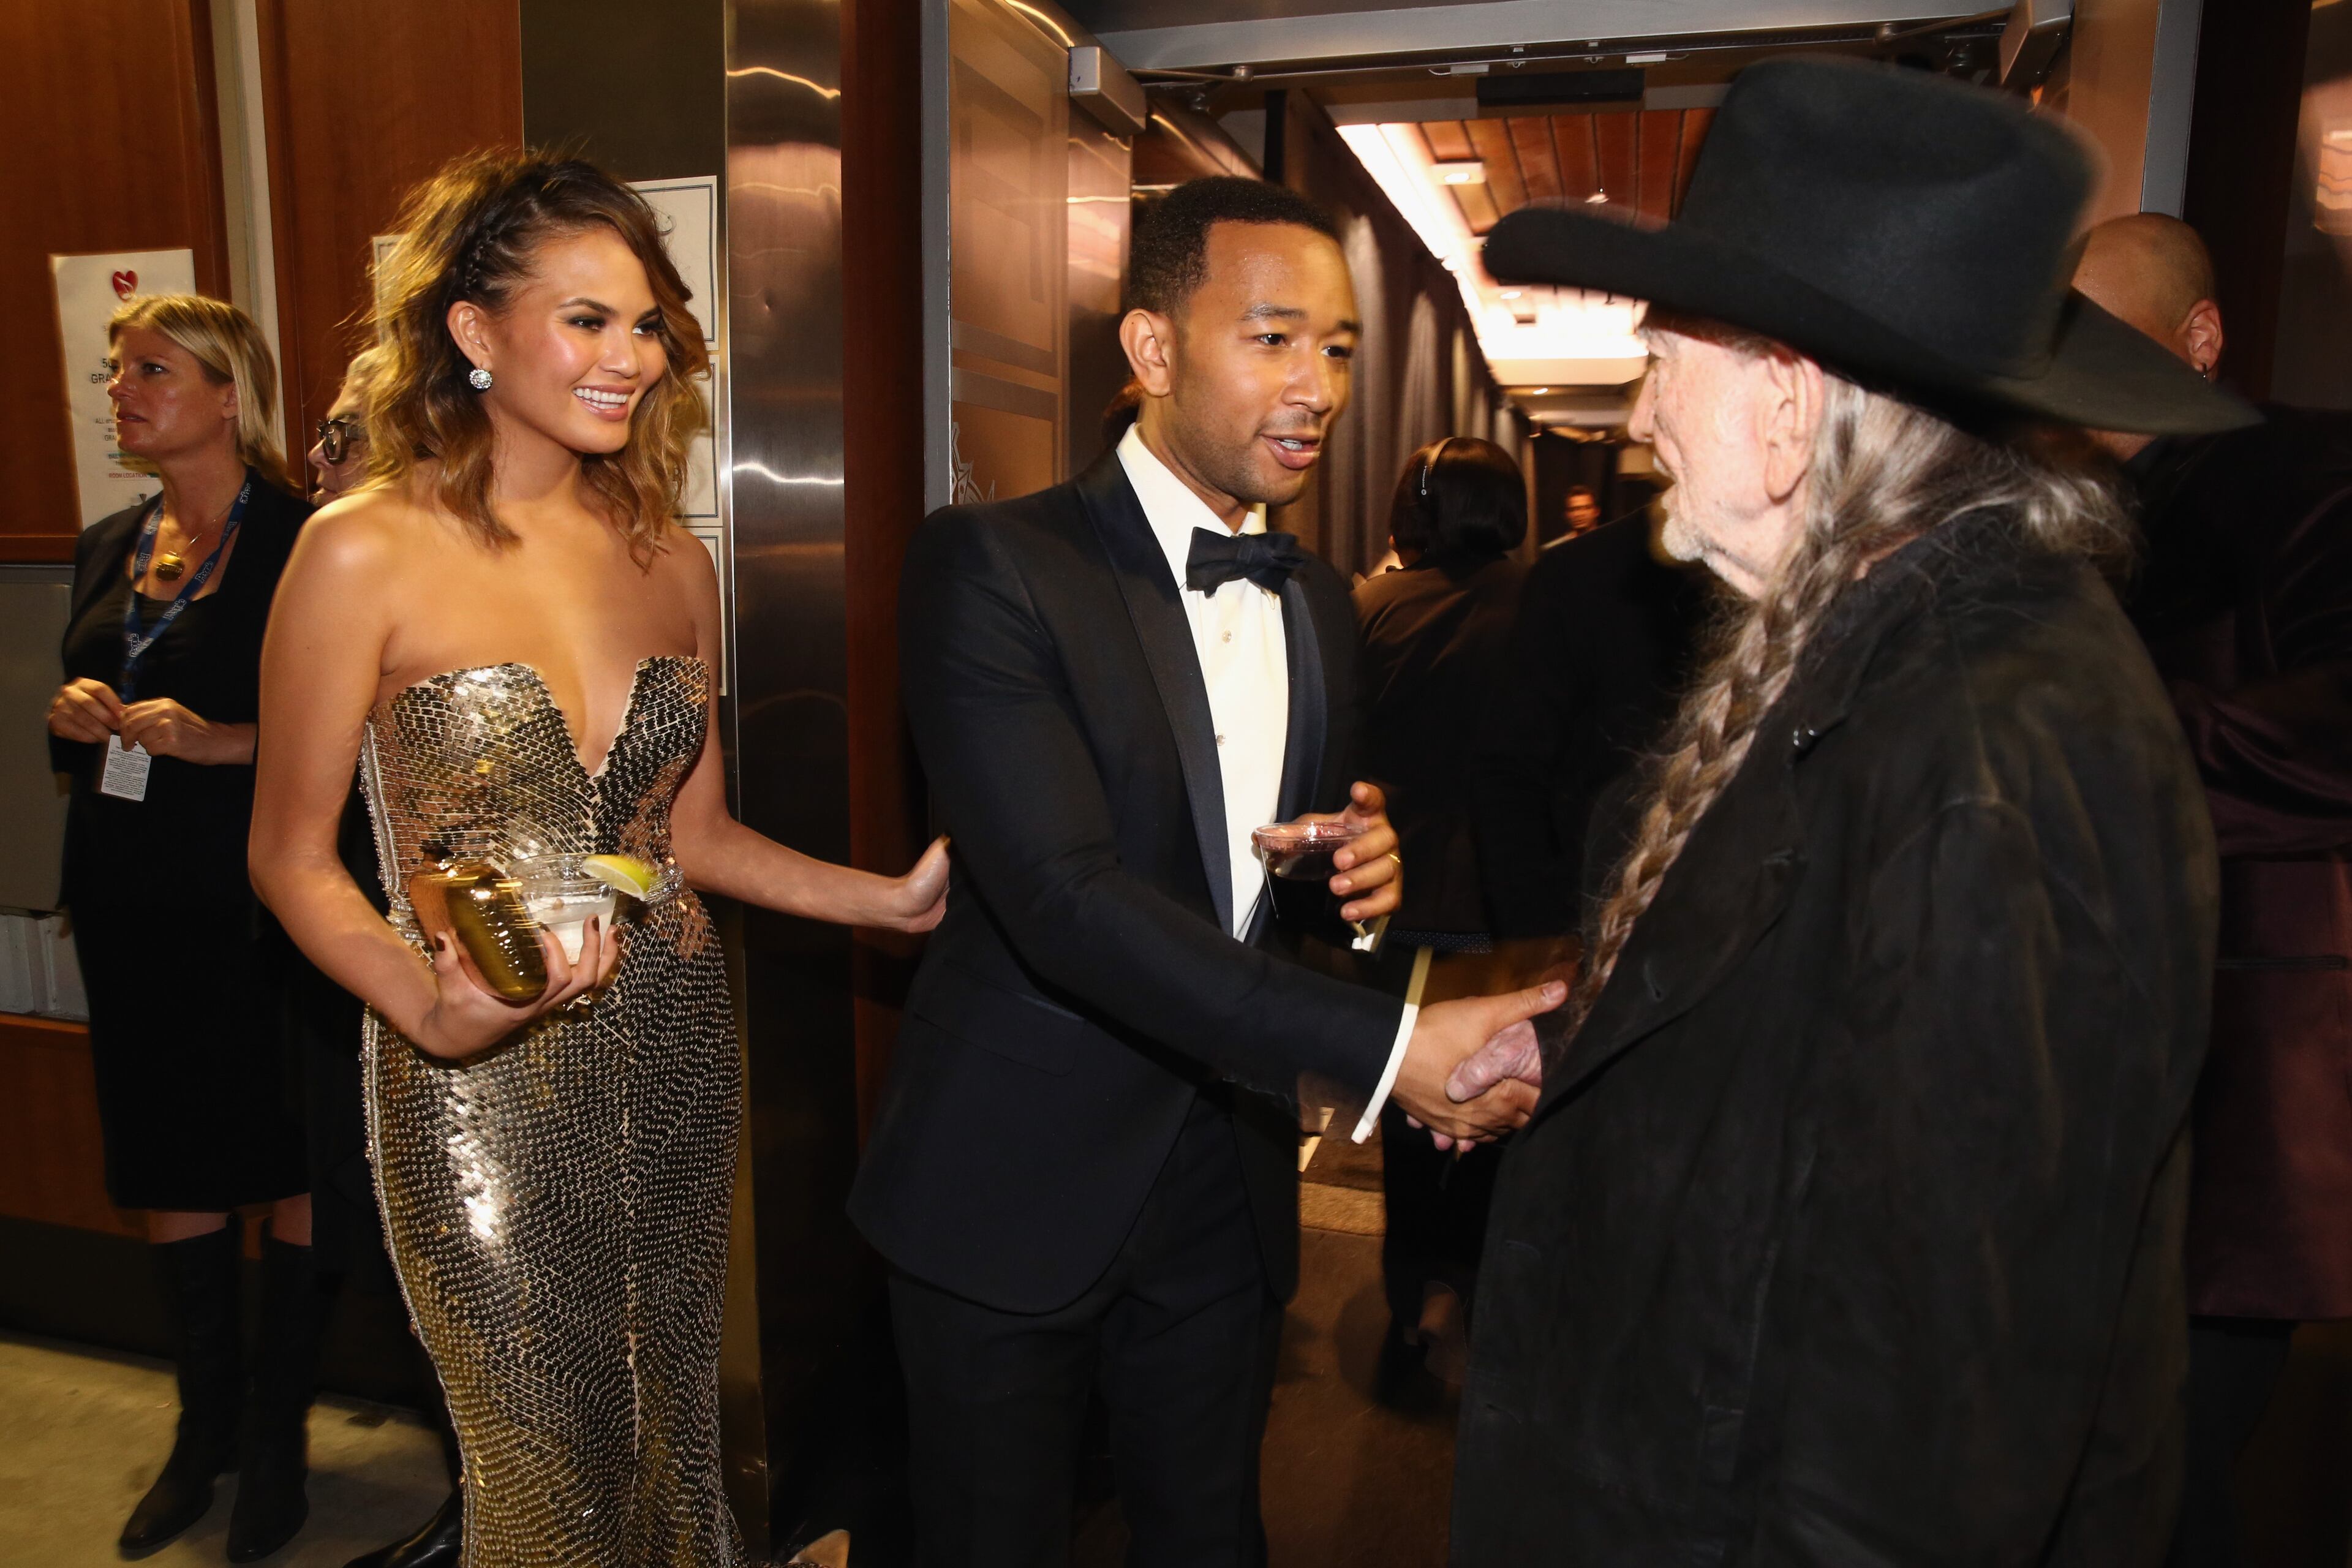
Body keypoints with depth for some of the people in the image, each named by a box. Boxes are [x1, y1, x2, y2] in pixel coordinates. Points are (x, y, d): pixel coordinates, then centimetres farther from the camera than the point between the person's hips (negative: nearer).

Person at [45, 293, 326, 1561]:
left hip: (265, 908, -6)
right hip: (132, 908, 7)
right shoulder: (107, 548, 13)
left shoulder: (306, 543, -8)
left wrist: (222, 741, -22)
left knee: (288, 1171, 4)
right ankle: (203, 1430, 31)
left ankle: (278, 1443, 21)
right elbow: (76, 743, 20)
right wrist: (72, 719, -1)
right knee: (167, 1172, 14)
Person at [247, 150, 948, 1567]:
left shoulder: (671, 561, 4)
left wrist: (897, 897, -3)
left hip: (676, 1050, 4)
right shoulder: (366, 553, -10)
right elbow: (293, 858, -5)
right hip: (487, 1087, -4)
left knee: (677, 1441, 18)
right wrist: (430, 1007, -23)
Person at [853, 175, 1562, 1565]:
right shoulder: (993, 566, -16)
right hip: (1016, 1190, -5)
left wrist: (1365, 867, -9)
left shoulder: (1322, 605, 6)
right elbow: (1064, 897, -27)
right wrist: (1385, 1044, -31)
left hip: (1229, 1190, 5)